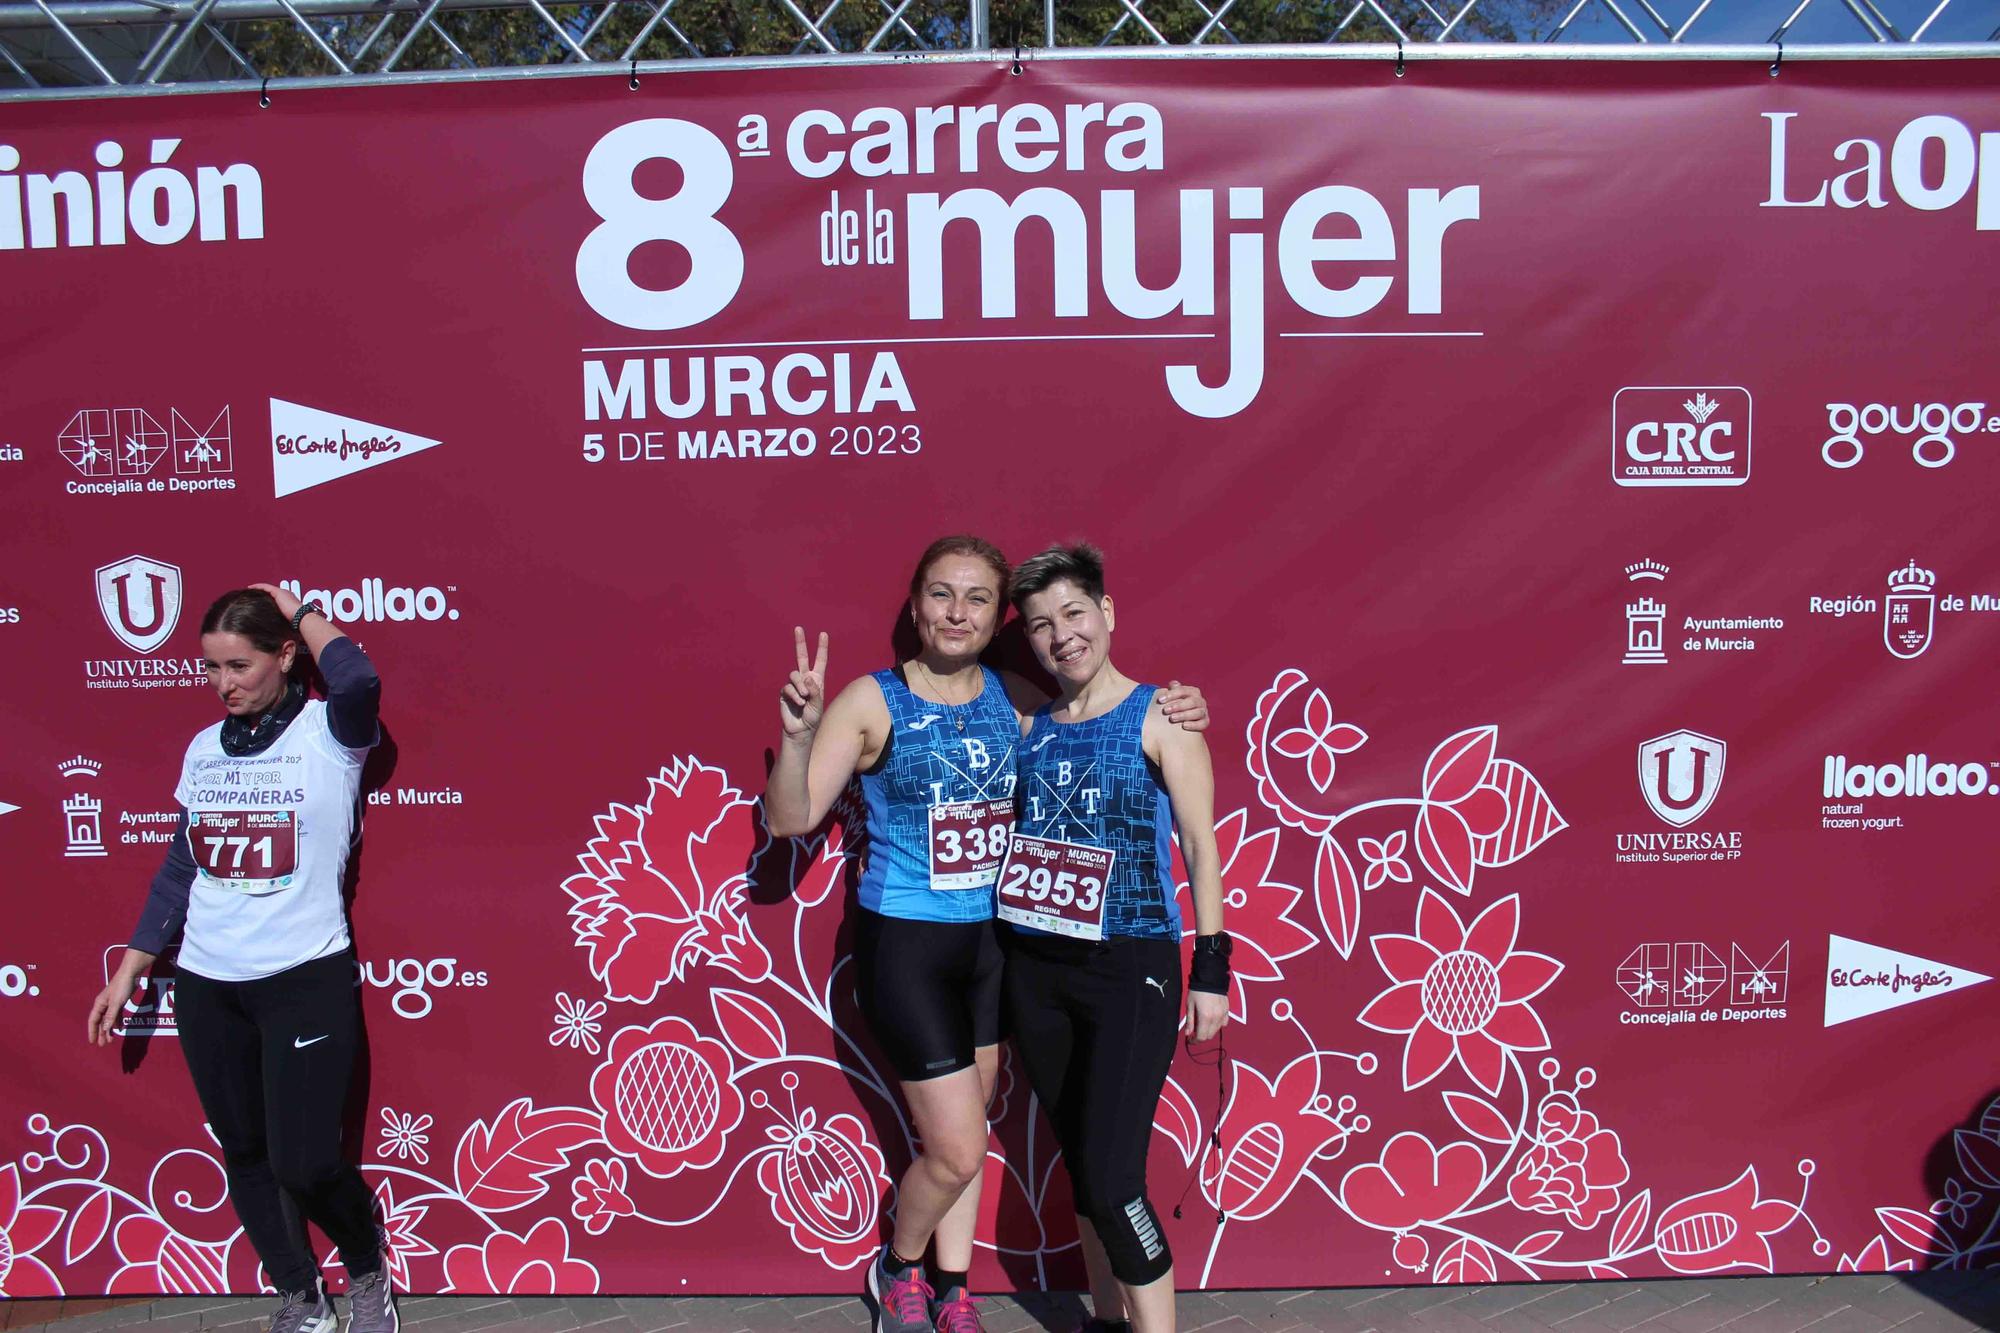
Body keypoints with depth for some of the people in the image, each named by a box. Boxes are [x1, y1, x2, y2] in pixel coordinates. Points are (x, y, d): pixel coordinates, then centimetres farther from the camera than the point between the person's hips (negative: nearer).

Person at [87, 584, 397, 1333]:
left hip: (306, 980, -5)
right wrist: (130, 971, 15)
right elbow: (180, 869, 15)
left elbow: (356, 680, -31)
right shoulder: (203, 749, 8)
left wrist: (298, 607, -14)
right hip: (206, 987, 6)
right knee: (245, 1155, 13)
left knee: (303, 1162, -7)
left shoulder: (327, 734, -8)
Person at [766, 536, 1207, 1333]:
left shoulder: (1017, 699, -1)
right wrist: (797, 734, -33)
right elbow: (790, 820, -15)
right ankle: (898, 1267, 30)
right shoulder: (872, 701, -12)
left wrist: (1170, 714, -9)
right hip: (906, 944, -4)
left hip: (992, 939, 4)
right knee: (957, 1148, -1)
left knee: (964, 1134, 18)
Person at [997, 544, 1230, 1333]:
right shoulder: (1028, 725, 6)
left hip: (1132, 969, -5)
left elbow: (1200, 844, -7)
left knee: (1112, 1178, -8)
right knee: (1080, 1163, 16)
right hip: (1035, 968, 5)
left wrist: (1212, 967, -10)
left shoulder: (1158, 718, -7)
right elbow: (1005, 824, 12)